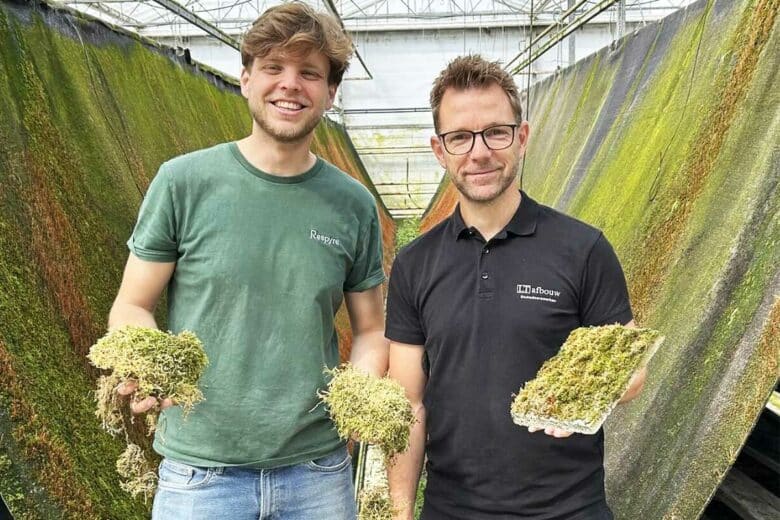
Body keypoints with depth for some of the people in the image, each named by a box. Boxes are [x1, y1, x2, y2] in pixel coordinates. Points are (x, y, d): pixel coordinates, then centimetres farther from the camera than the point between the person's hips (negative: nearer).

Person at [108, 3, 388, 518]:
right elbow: (132, 308, -1)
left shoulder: (353, 205, -1)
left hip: (318, 469, 2)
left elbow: (370, 330, 7)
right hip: (201, 470, -2)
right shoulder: (184, 181, -7)